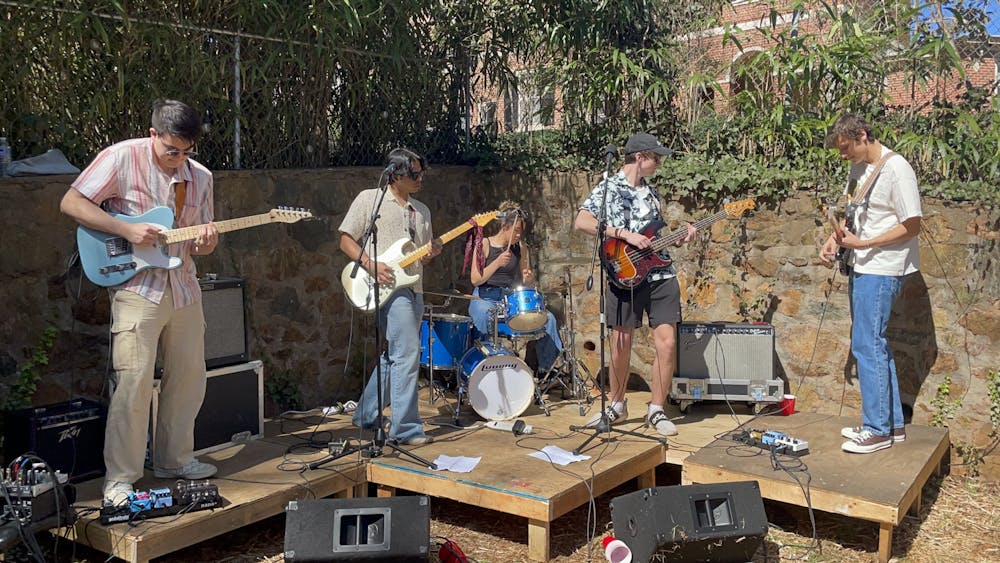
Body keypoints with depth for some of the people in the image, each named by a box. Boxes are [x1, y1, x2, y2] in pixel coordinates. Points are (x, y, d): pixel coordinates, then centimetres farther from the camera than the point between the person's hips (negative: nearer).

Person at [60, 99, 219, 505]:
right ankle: (120, 478, 2)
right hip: (137, 288, -6)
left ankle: (173, 459, 27)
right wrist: (127, 230, -19)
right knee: (133, 382, -9)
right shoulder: (122, 158, -8)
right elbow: (71, 203, -10)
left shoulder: (200, 177, 8)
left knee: (188, 376, 11)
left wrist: (206, 241, -11)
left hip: (184, 289, 6)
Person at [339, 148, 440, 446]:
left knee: (393, 355, 13)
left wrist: (431, 253, -4)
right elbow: (346, 240, -1)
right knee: (407, 355, -12)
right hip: (388, 287, -7)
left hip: (414, 289, 7)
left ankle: (366, 415, 27)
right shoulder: (369, 199, 0)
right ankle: (405, 429, -5)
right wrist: (371, 264, -15)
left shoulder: (422, 211, 18)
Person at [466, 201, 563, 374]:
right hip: (485, 298, -4)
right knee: (485, 315, -39)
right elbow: (475, 279, -9)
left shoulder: (521, 248, 10)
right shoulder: (484, 245, -2)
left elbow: (526, 280, 14)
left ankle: (548, 368, -7)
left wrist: (529, 277, -11)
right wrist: (497, 263, -21)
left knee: (547, 318, -16)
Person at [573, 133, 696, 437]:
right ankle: (617, 406, 23)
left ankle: (656, 411, 9)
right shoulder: (608, 187, -1)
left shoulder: (651, 191, 17)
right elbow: (582, 221, -15)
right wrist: (625, 234, -19)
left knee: (667, 342, -3)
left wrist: (681, 236, 6)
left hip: (661, 274, 5)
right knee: (621, 345, 3)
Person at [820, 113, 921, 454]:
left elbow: (912, 225, -16)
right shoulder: (859, 168, 12)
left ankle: (878, 430, 2)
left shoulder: (896, 169, -15)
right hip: (863, 268, 9)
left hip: (882, 270, -9)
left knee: (867, 345, -8)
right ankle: (893, 424, 23)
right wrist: (834, 241, 6)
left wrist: (863, 244, -19)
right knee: (874, 344, 13)